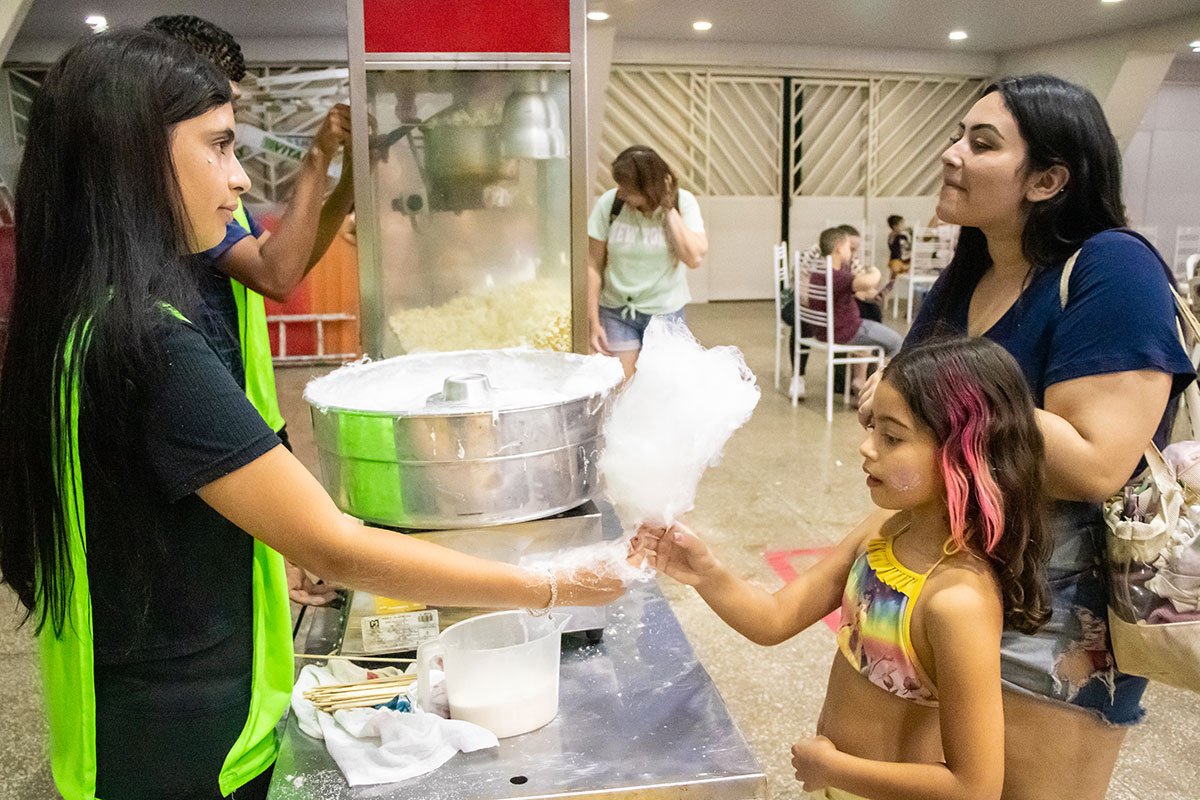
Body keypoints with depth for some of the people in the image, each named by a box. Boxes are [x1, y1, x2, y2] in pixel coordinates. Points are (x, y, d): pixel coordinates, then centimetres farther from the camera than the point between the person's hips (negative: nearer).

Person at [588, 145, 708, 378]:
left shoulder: (683, 202, -10)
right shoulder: (609, 203, -11)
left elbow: (695, 258, -22)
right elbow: (593, 266, -6)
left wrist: (669, 209, -20)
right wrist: (593, 322, -7)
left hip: (666, 314, 0)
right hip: (616, 312, 0)